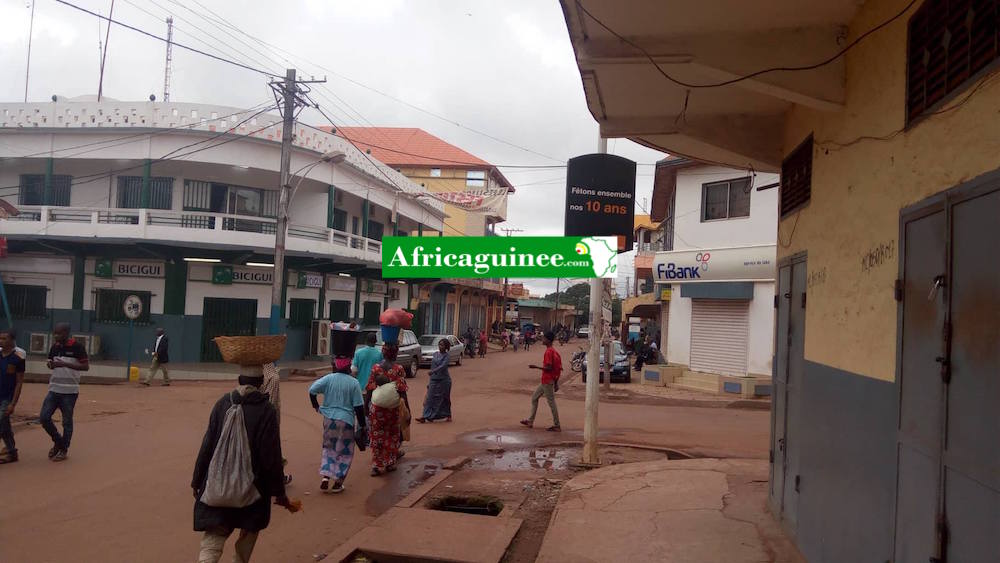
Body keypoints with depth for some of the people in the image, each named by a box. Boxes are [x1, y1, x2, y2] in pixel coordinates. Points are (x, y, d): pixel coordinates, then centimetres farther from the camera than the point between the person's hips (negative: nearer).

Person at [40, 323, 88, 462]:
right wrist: (50, 364, -4)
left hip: (69, 391, -6)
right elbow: (51, 363, 21)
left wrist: (65, 364, -23)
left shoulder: (77, 347, -11)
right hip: (54, 389, 6)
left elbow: (86, 366, -13)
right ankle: (58, 441, 23)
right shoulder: (55, 347, 7)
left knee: (67, 422, 3)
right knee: (44, 417, 1)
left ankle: (64, 450, 17)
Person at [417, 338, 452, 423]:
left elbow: (443, 366, -24)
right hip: (434, 380, 5)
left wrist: (433, 371, -38)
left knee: (445, 399, 5)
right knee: (430, 398, -2)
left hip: (443, 380, -5)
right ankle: (425, 417, -6)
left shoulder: (447, 356, -8)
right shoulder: (435, 354, 10)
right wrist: (429, 381, 18)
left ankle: (448, 416, 21)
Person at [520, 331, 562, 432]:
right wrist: (556, 382, 19)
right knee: (534, 397, 16)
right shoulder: (552, 351, 11)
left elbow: (549, 367, -25)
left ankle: (557, 426, 4)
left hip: (547, 382, -10)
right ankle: (530, 421, 22)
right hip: (545, 381, 10)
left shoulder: (549, 352, -19)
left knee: (551, 403, -3)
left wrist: (536, 367, -16)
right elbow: (558, 367, 15)